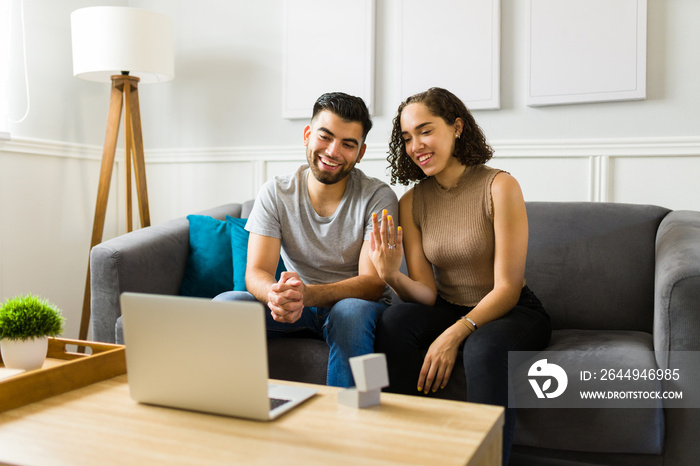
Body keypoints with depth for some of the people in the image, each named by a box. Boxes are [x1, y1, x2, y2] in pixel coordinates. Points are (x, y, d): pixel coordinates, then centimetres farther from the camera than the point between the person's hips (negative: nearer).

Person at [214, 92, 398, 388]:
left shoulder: (378, 197, -12)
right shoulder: (275, 193, -5)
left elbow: (373, 283, -19)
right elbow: (256, 272, -12)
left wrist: (307, 294, -39)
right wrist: (276, 295, -38)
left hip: (357, 305, -2)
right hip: (295, 308, 3)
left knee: (351, 311, -37)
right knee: (223, 305, -23)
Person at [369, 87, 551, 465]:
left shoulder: (498, 186, -13)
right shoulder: (411, 203, 0)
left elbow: (507, 288, -15)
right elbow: (426, 293, -4)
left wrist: (454, 335, -28)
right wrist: (392, 276, -26)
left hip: (511, 312, -3)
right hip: (448, 311, 4)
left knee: (484, 346, -36)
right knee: (395, 320, -26)